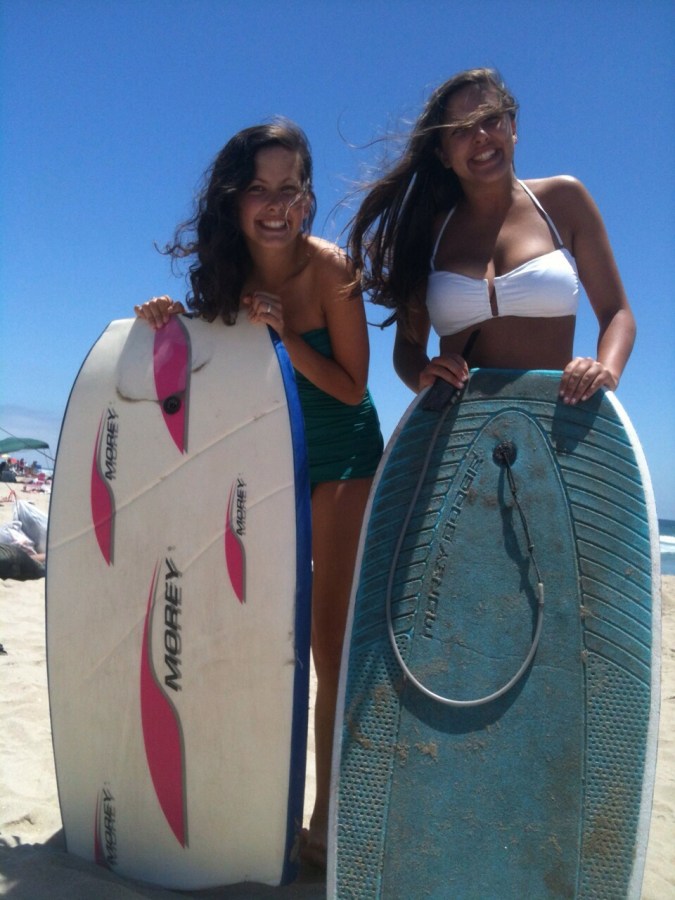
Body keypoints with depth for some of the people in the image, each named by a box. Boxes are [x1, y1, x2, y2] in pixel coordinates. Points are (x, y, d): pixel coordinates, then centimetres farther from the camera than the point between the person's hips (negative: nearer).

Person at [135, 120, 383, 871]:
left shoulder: (328, 268, -19)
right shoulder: (226, 267, -6)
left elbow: (351, 385, -16)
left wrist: (284, 333, -28)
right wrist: (171, 319, -16)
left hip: (339, 461, -4)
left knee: (330, 642, -3)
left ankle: (325, 818, 10)